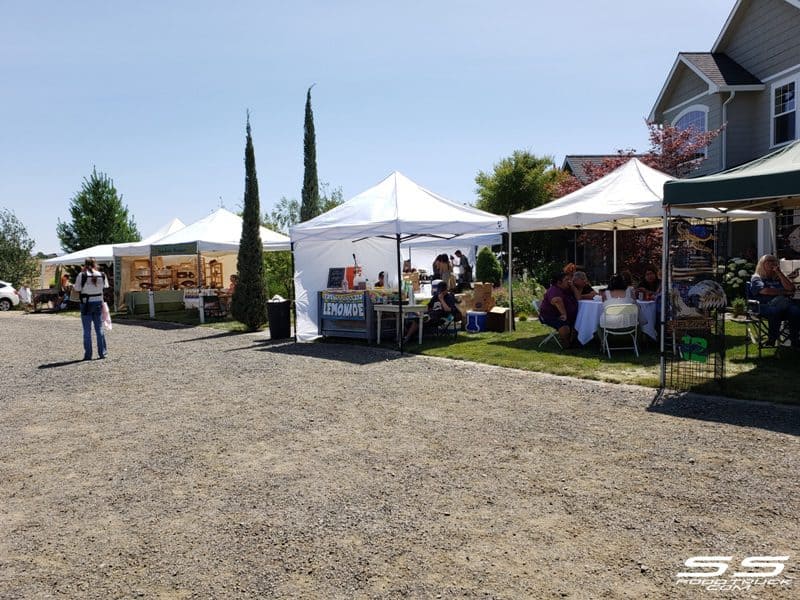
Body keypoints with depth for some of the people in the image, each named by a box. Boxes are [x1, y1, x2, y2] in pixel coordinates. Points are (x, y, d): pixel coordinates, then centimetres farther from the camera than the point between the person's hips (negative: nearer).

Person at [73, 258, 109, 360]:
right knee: (99, 329, 11)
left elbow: (77, 288, -6)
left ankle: (88, 355, 6)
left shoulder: (82, 275, -12)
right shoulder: (102, 275, -1)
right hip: (98, 303, 3)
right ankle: (102, 352, 13)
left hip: (86, 304, -3)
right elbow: (106, 286, 9)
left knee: (87, 331, 4)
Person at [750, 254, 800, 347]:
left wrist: (779, 273, 10)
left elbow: (791, 288, 10)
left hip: (784, 303, 4)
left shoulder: (778, 278, 28)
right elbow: (765, 291, -4)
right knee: (775, 310, -40)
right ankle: (772, 338, -22)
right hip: (765, 305, -4)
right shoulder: (756, 278, 15)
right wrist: (784, 292, 2)